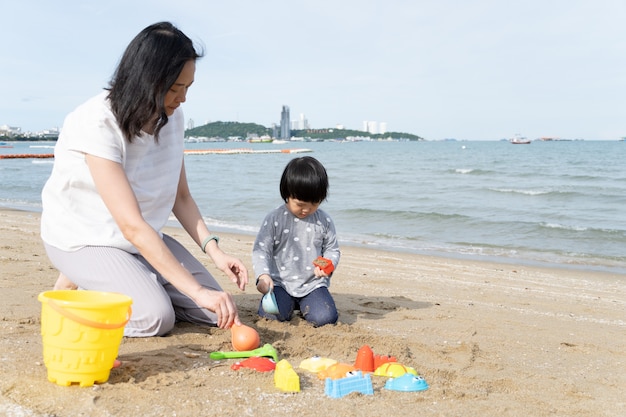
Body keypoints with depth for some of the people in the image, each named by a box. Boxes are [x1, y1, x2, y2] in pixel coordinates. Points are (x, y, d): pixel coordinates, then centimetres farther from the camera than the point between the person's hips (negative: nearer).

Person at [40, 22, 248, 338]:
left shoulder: (172, 117, -7)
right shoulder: (96, 124, -28)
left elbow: (181, 197, 2)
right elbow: (132, 226, -33)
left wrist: (214, 250, -15)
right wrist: (197, 290, -35)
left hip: (144, 237, 6)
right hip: (85, 238, -6)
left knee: (215, 312, -5)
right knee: (156, 317, -26)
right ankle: (76, 285, 2)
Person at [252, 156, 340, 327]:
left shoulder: (324, 221, 0)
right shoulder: (274, 219, -6)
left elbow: (332, 249, 9)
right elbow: (261, 250, -6)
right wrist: (263, 275, -23)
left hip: (313, 283, 1)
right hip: (281, 282, -1)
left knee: (325, 318, -20)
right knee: (274, 314, -24)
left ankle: (304, 304, 14)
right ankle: (289, 302, 12)